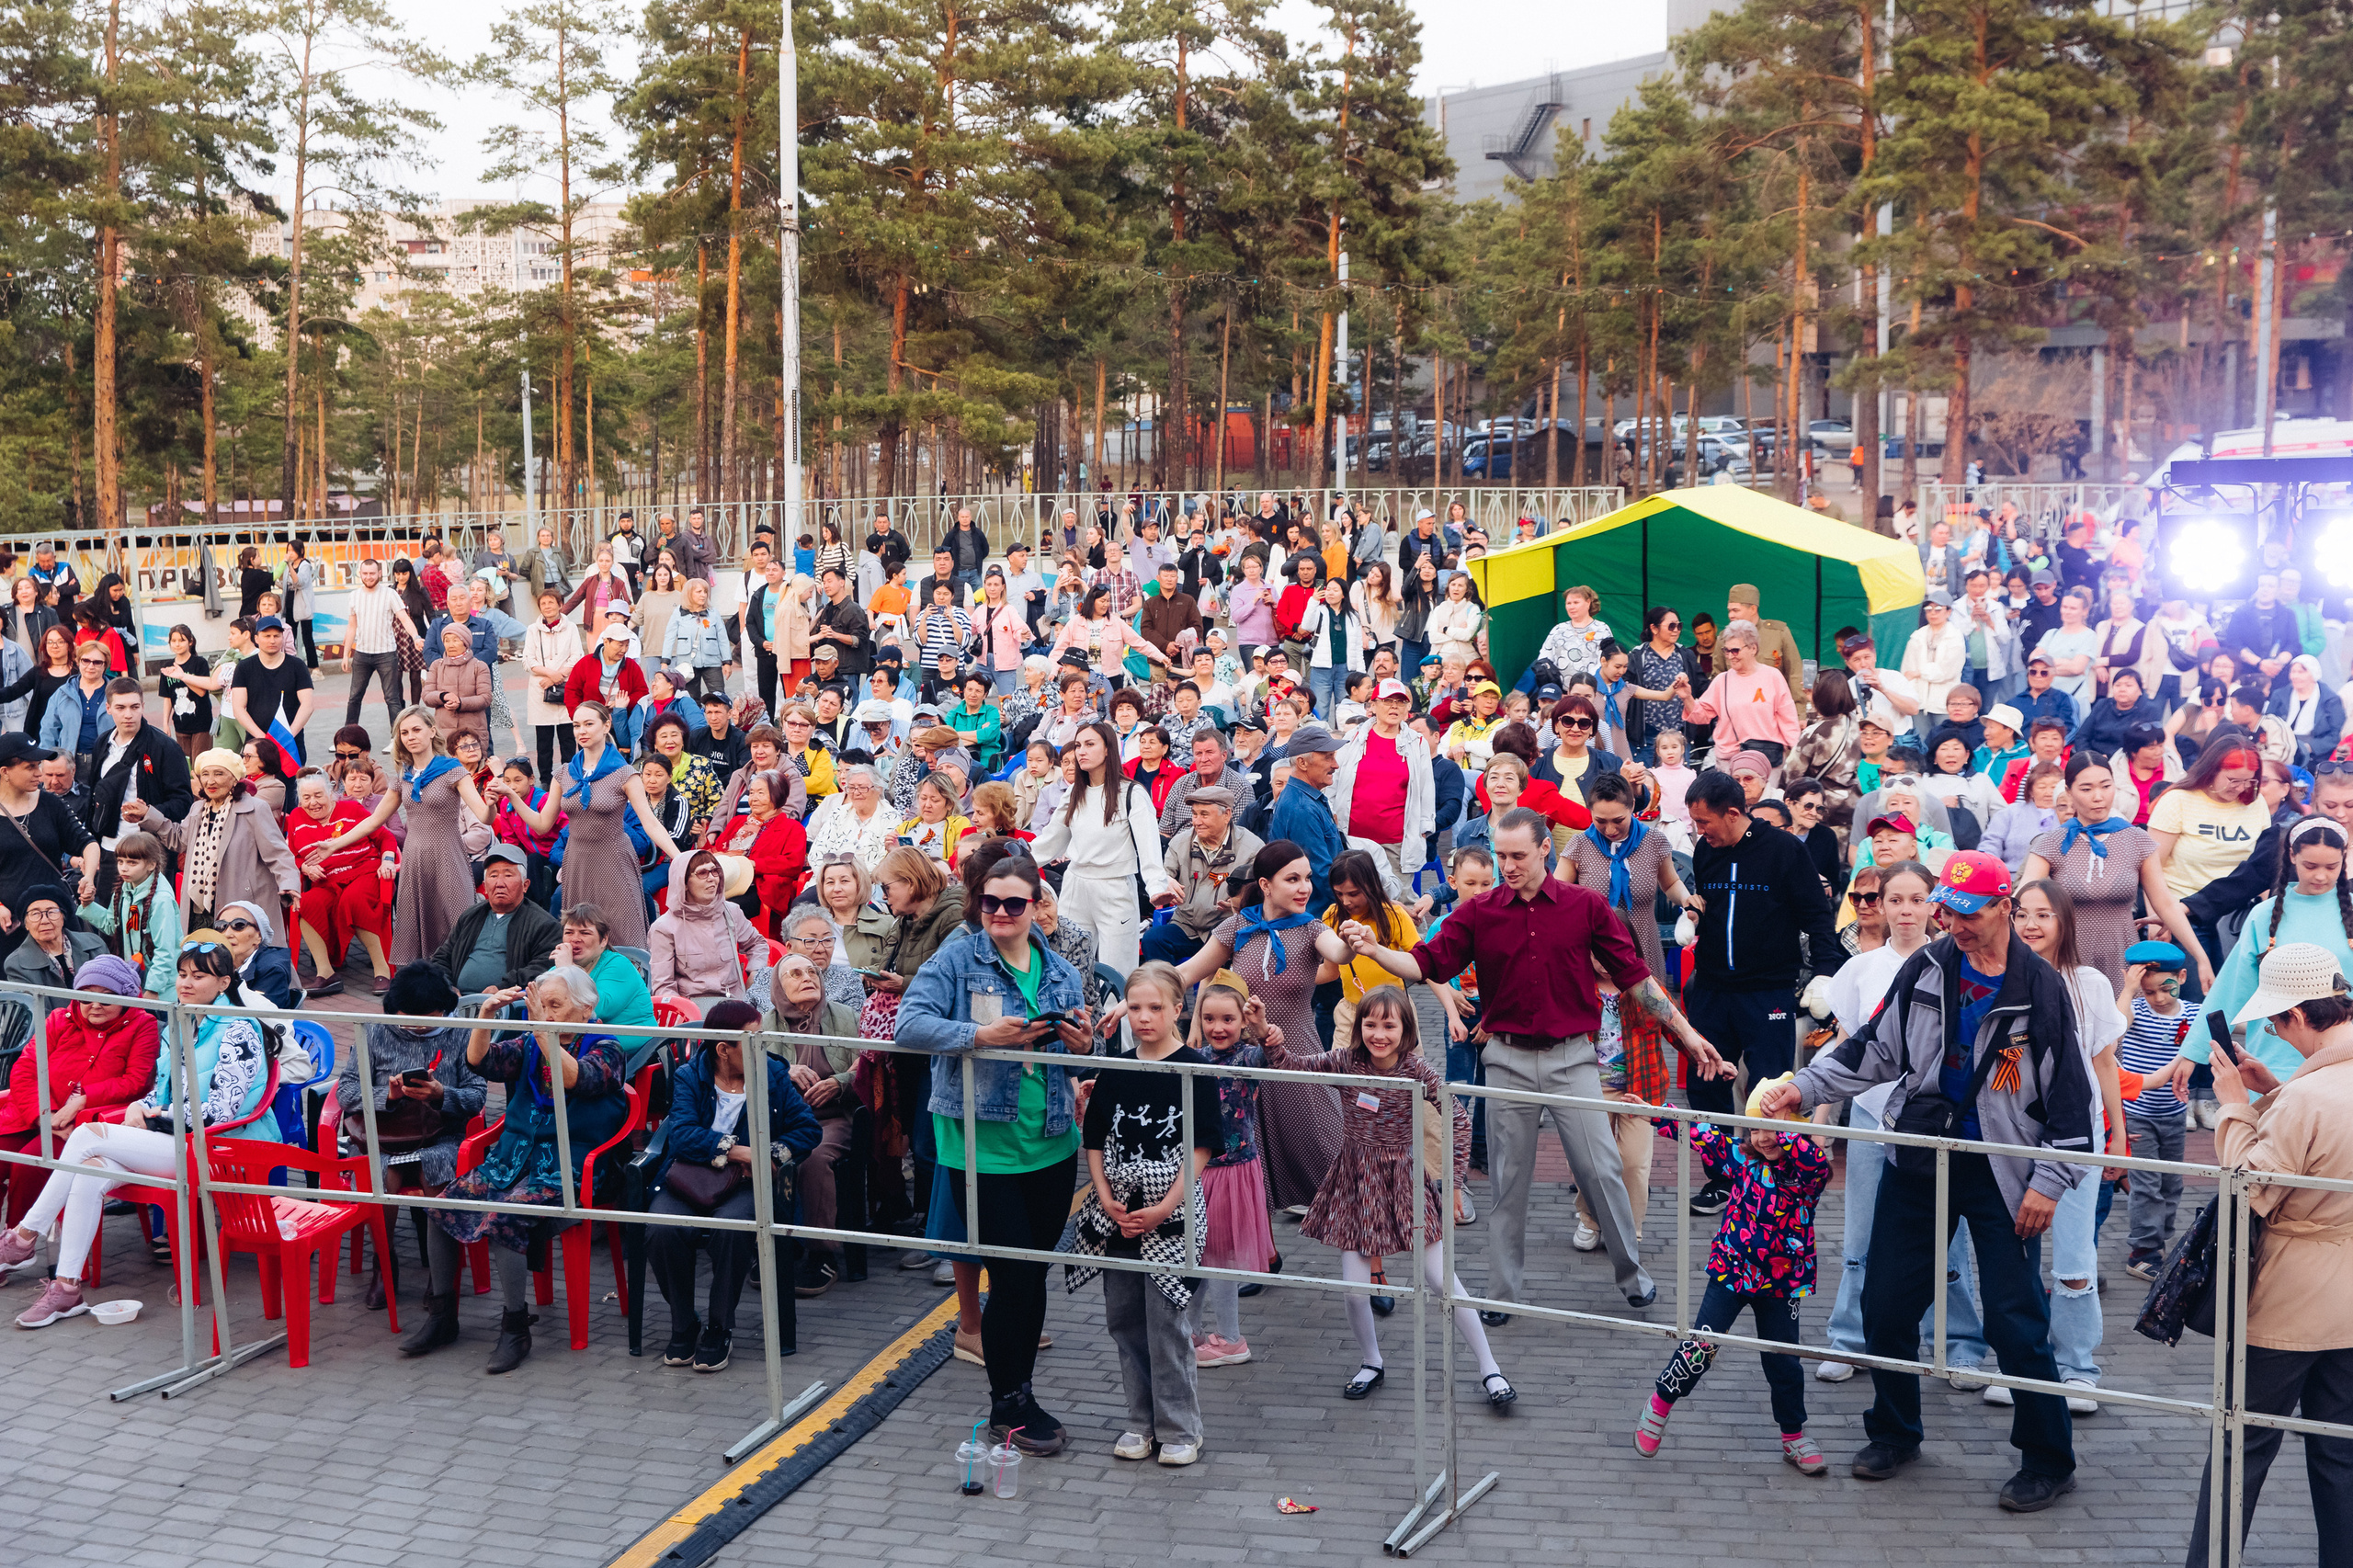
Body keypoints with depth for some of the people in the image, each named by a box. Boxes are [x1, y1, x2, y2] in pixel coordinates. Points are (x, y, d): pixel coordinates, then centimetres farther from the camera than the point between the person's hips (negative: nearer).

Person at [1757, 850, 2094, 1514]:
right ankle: (1894, 1433, 29)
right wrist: (1804, 1087, -2)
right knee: (1886, 1305, 8)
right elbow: (1876, 1049, 8)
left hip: (2001, 1177, -4)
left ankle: (2048, 1461, 16)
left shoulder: (2041, 990, -10)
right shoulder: (1925, 970, 1)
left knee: (2016, 1323, -3)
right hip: (1917, 1163, 4)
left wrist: (2049, 1184, -10)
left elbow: (2070, 1097, -7)